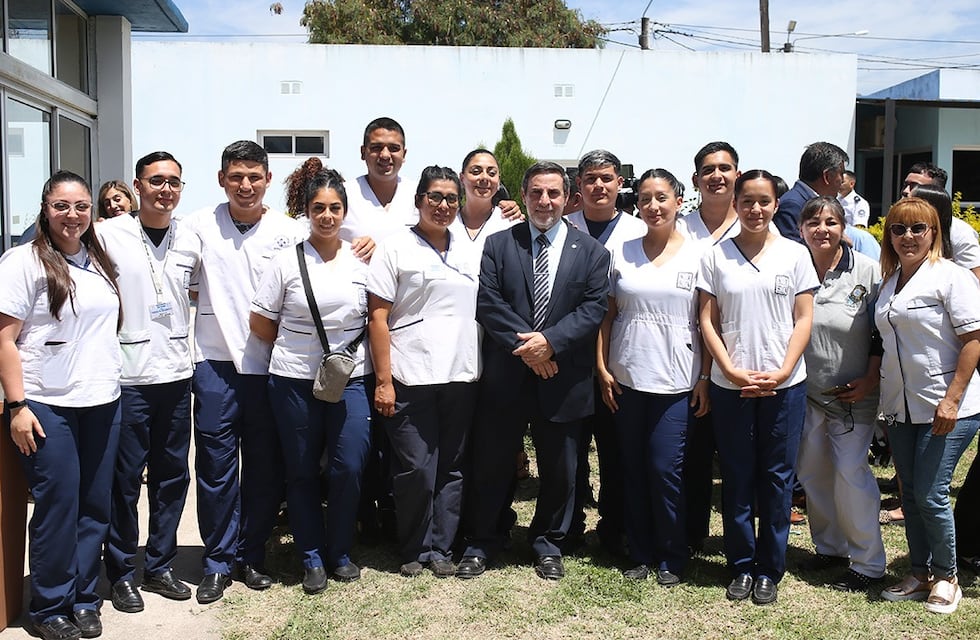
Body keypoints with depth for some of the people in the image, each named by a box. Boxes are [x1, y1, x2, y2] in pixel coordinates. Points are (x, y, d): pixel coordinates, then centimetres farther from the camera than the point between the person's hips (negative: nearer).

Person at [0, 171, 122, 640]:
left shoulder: (100, 261, 12)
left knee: (96, 506, 8)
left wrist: (112, 380, 14)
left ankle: (83, 600, 23)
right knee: (58, 506, 0)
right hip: (47, 407, -5)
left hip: (102, 403, 6)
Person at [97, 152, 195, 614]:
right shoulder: (109, 235, -5)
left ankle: (160, 566, 26)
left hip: (177, 374, 4)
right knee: (125, 479, 3)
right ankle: (122, 573, 19)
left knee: (172, 474, 11)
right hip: (128, 376, -4)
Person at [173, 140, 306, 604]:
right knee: (215, 466, 3)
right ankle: (218, 561, 17)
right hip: (216, 362, 0)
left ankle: (251, 556, 24)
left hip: (269, 365, 1)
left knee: (265, 467, 8)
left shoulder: (290, 231, 3)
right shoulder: (201, 225, 3)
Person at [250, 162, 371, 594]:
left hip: (349, 379, 1)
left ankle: (340, 553, 21)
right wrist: (297, 348, 8)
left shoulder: (362, 259, 3)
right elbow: (260, 323, 3)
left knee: (348, 469, 0)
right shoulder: (286, 261, -2)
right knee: (302, 473, 7)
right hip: (295, 381, -1)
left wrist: (349, 352, 5)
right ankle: (312, 557, 23)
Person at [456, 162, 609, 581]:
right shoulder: (498, 245, 4)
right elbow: (488, 303, -6)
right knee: (491, 465, 9)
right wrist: (524, 346, -17)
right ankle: (481, 542, 26)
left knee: (560, 470, 12)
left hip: (563, 379, 1)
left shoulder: (590, 252, 5)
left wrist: (549, 340, -19)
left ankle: (548, 543, 31)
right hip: (505, 377, 0)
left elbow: (594, 308, -5)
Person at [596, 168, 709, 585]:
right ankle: (641, 554, 22)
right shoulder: (621, 253, 6)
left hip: (675, 382, -2)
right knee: (633, 469, 8)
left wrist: (705, 379, -5)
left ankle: (671, 558, 15)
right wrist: (602, 368, 0)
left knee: (666, 470, -3)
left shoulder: (696, 256, 1)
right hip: (626, 379, 3)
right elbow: (607, 315, 7)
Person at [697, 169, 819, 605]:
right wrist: (733, 372, -10)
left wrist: (781, 373, -10)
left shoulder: (795, 255, 3)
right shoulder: (716, 256, 3)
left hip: (784, 386, 0)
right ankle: (742, 565, 21)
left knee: (777, 478, 7)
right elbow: (708, 321, 1)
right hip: (730, 385, 0)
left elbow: (803, 320, 2)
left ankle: (770, 569, 19)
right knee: (737, 477, 7)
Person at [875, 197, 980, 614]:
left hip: (945, 410, -7)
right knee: (910, 495, 11)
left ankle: (946, 578, 15)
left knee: (930, 495, -5)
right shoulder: (888, 282, 12)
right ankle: (919, 575, 24)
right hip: (899, 407, 7)